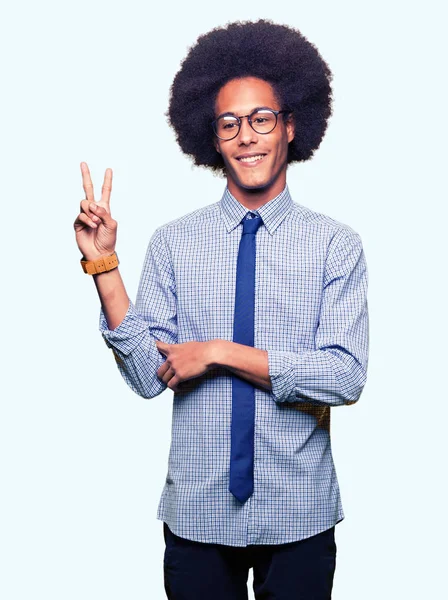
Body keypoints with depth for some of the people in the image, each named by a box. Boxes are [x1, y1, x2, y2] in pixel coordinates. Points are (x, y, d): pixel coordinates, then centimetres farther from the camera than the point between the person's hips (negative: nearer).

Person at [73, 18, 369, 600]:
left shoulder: (336, 245, -5)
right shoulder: (173, 244, -2)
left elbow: (345, 376, -14)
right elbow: (148, 376, -7)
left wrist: (220, 353, -17)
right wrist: (104, 267, -15)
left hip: (300, 515, 0)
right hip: (198, 513, 1)